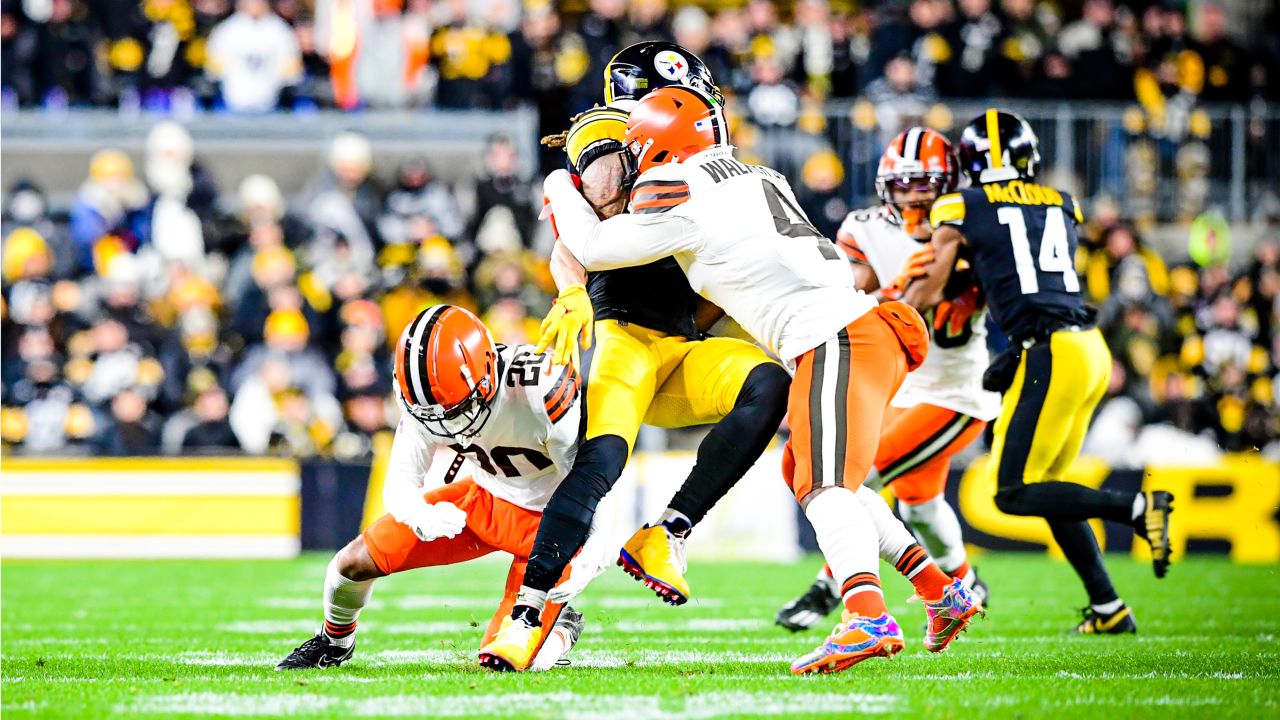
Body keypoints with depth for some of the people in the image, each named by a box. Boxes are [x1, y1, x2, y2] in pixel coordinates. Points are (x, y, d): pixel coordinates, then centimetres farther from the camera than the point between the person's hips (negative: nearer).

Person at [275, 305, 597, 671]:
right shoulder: (428, 399, -19)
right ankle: (334, 642, 32)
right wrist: (423, 517, -35)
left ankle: (561, 628, 19)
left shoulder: (538, 386, -36)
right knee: (355, 562, -2)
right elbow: (400, 483, -13)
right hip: (484, 499, 5)